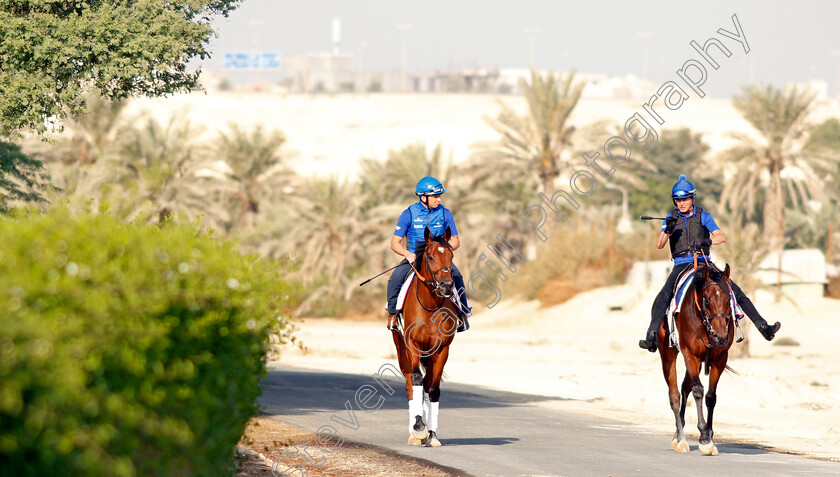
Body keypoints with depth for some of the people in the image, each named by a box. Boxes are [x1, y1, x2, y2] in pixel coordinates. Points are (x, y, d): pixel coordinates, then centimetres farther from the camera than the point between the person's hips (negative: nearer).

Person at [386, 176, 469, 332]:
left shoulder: (444, 213, 2)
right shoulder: (409, 214, -4)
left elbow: (455, 240, 7)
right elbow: (395, 242, -3)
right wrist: (407, 254, -23)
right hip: (413, 258, -1)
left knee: (456, 276, -26)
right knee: (396, 277, -27)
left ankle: (462, 314, -15)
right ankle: (392, 314, -12)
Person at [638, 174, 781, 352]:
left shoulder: (703, 216, 6)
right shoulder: (671, 218, 7)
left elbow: (721, 237, -5)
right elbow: (659, 245, -2)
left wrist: (707, 241, -27)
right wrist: (667, 231, -23)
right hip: (681, 265, -1)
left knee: (735, 290, -9)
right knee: (664, 296, -27)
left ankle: (763, 327, -6)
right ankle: (652, 337, -34)